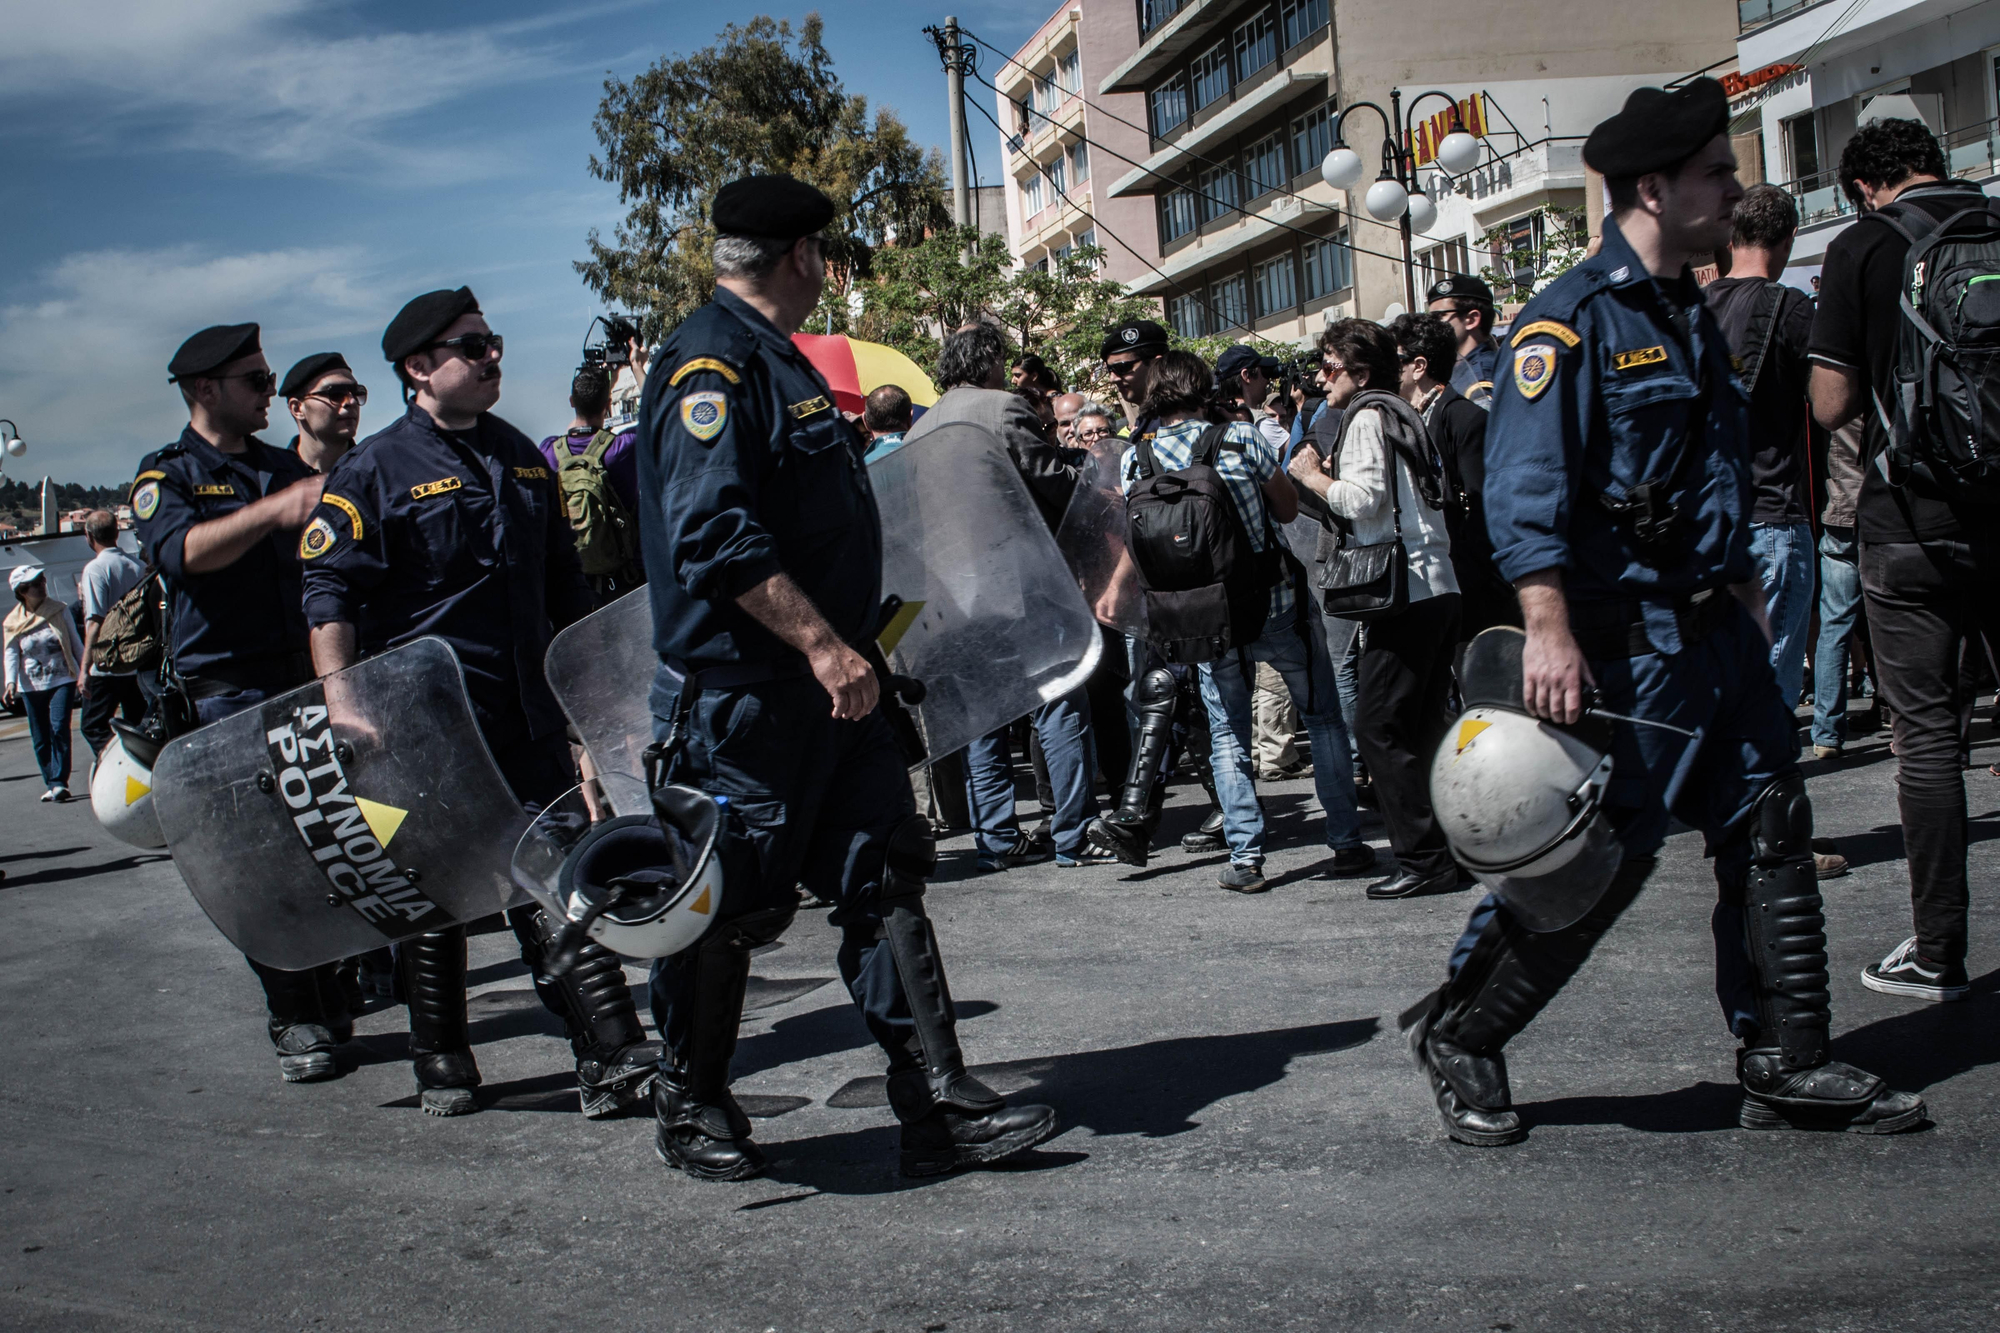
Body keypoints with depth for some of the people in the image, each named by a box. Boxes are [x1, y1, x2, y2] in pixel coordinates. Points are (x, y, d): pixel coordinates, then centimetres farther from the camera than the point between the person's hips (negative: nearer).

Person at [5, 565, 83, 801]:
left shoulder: (60, 610, 2)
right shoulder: (13, 622, 3)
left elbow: (76, 643, 8)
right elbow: (12, 654, 1)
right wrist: (11, 682, -14)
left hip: (62, 681, -2)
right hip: (31, 686, 2)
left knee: (59, 729, -16)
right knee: (40, 738, 3)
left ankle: (59, 782, -17)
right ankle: (51, 783, 10)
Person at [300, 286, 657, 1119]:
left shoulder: (521, 457, 14)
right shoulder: (374, 470, -4)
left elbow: (564, 583, 23)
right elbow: (329, 595, -10)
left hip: (526, 710, 5)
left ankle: (610, 1055, 0)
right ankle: (441, 1064, 20)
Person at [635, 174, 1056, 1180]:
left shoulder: (774, 360, 18)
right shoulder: (711, 364, -15)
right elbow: (717, 539, -26)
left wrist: (849, 634, 27)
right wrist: (822, 643, -26)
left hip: (824, 686, 10)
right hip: (743, 694, -10)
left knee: (886, 879, 6)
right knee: (728, 907, 2)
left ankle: (939, 1105, 8)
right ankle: (691, 1109, 20)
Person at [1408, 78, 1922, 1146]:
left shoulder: (1690, 316, 16)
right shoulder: (1571, 320, -13)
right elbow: (1524, 490, -22)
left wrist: (1745, 591, 23)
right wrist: (1549, 630, -29)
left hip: (1714, 629, 9)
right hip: (1626, 638, -9)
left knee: (1770, 828, 9)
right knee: (1597, 856, -5)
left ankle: (1787, 1068, 18)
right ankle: (1458, 1038, 12)